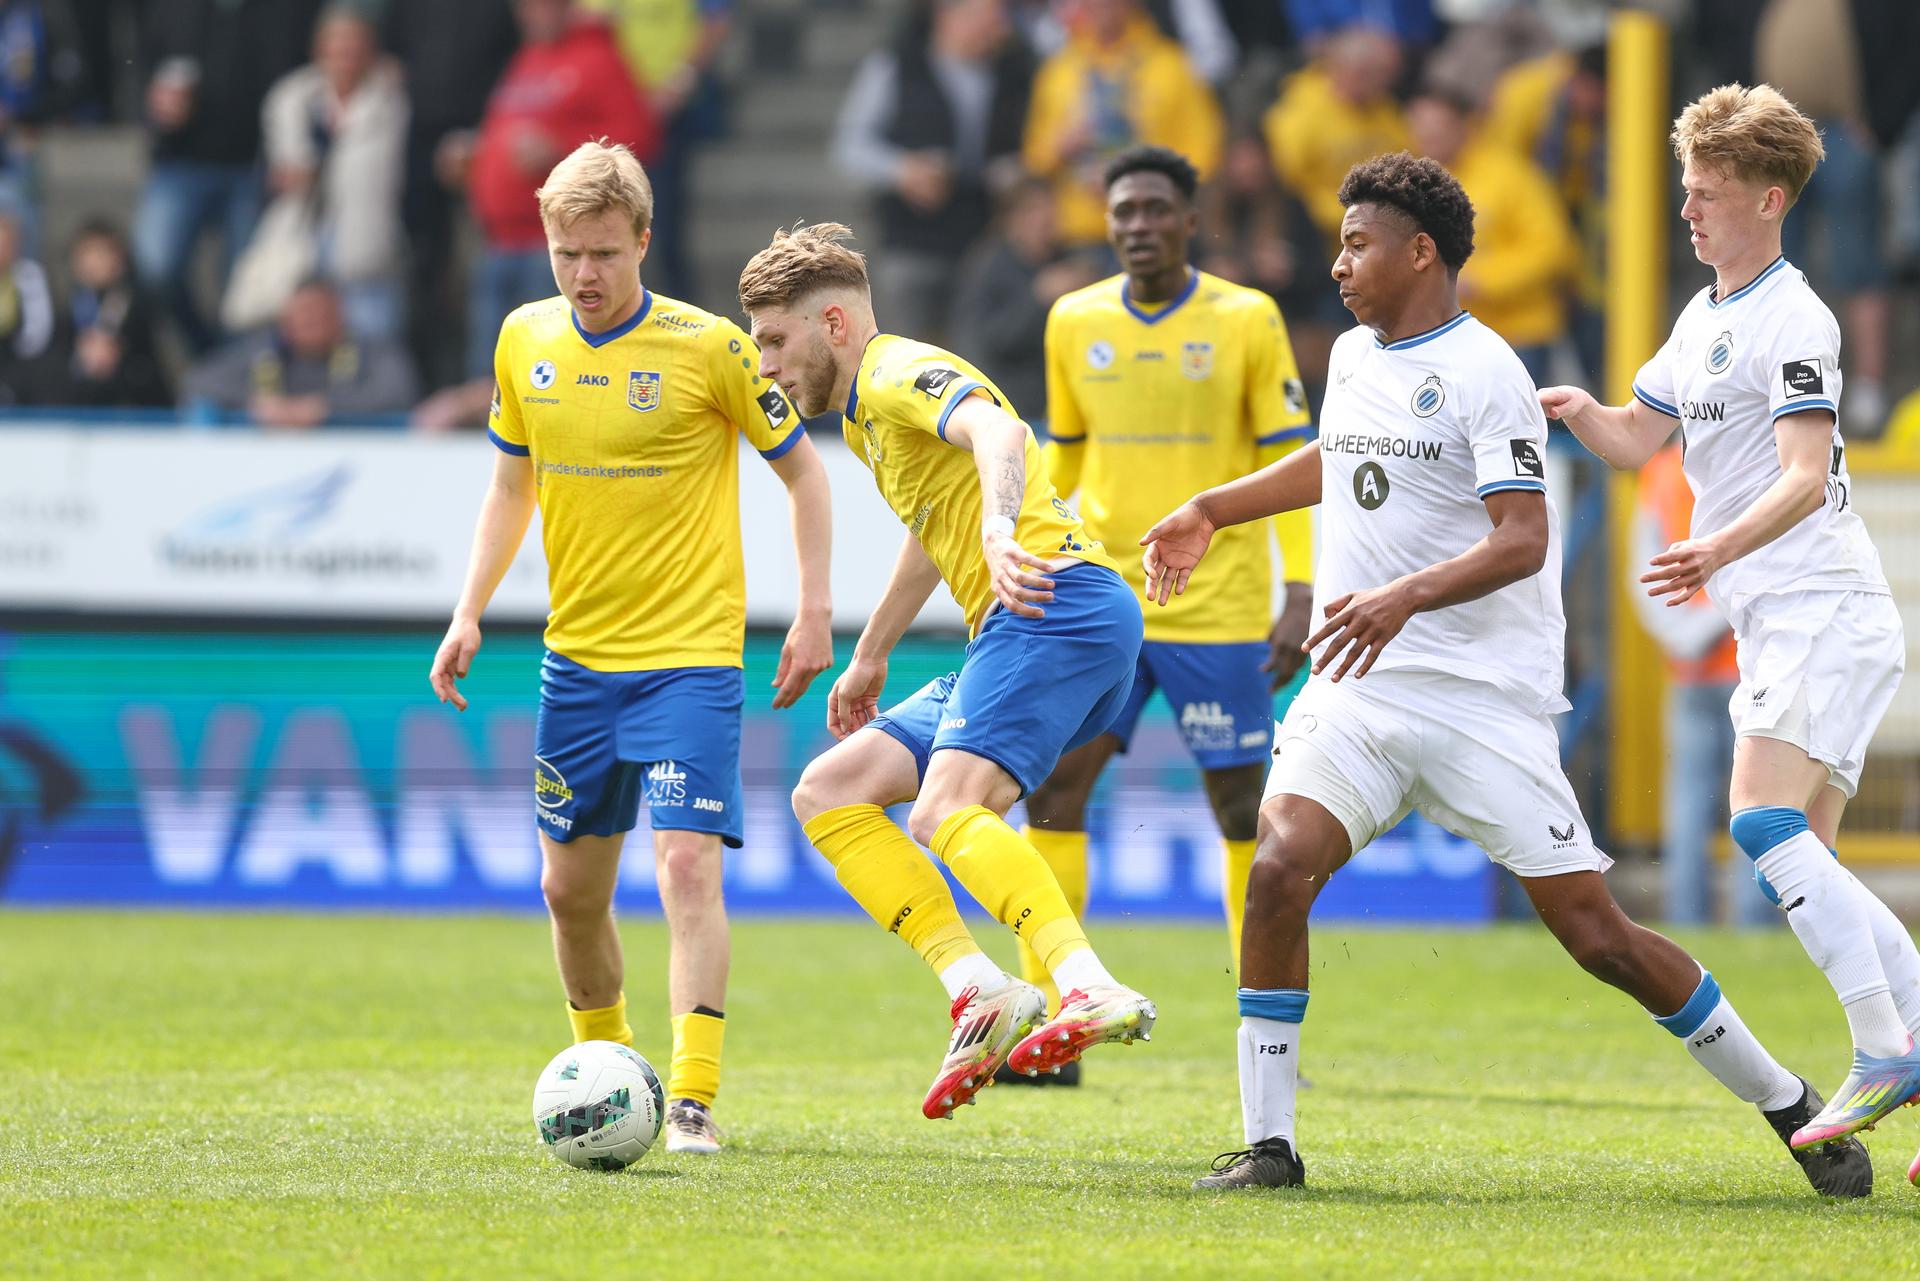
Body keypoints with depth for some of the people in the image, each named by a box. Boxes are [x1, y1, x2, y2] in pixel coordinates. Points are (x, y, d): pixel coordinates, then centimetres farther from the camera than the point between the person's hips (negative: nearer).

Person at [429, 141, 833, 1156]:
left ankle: (692, 1102, -19)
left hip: (690, 656, -5)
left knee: (687, 865, -17)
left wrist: (815, 612, -6)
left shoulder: (709, 347, -11)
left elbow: (801, 470, 0)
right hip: (576, 655, 5)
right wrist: (470, 613, 9)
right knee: (570, 887, 10)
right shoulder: (525, 342, 4)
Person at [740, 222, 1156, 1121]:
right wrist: (869, 658, 53)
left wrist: (1000, 528, -46)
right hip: (1007, 642, 11)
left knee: (948, 811, -30)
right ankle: (979, 993, -9)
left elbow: (996, 431, -27)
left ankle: (1095, 993, -47)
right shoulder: (863, 412, 27)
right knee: (828, 794, 8)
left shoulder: (900, 374, -5)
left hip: (1052, 605, -11)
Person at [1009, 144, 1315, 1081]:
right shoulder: (1074, 323, 6)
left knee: (1242, 808, 0)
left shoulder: (1246, 321, -4)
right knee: (1051, 786, -4)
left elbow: (1288, 463, -3)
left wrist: (1301, 594, -11)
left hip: (1218, 609, -3)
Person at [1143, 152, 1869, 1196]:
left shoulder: (1482, 372, -11)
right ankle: (1266, 1143, -11)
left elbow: (1523, 540, -20)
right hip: (1358, 690, 6)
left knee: (1595, 934, -5)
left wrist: (1402, 597, -33)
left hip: (1486, 698, -6)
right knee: (1278, 869, -18)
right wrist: (1209, 510, 32)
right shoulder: (1353, 356, 13)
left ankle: (1788, 1104, 11)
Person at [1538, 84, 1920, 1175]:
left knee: (1767, 818, -22)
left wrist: (1721, 551, -38)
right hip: (1781, 626, 10)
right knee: (1805, 860, 6)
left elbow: (1807, 476, -22)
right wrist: (1579, 409, 1)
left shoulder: (1793, 320, -12)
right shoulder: (1707, 318, 18)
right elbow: (1638, 440, 23)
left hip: (1826, 609, -10)